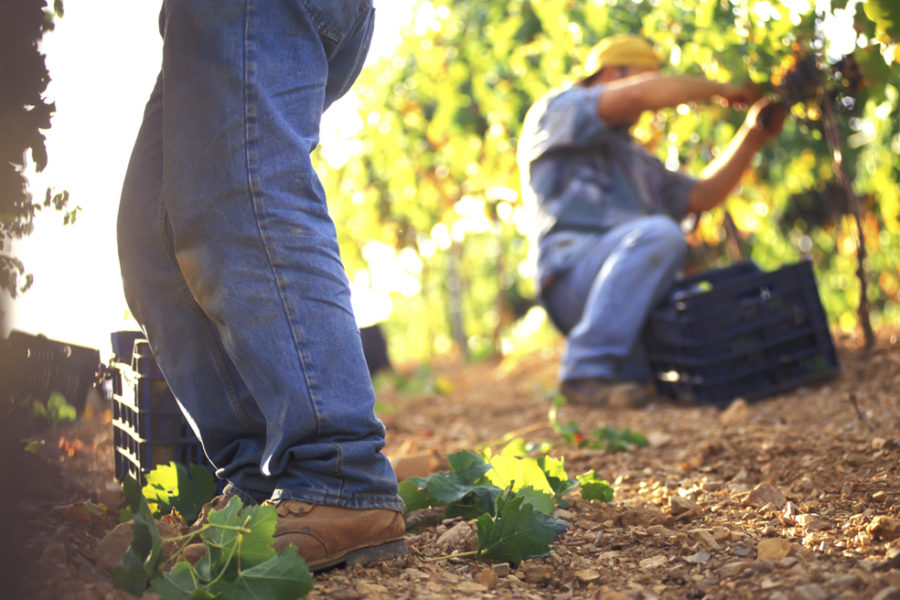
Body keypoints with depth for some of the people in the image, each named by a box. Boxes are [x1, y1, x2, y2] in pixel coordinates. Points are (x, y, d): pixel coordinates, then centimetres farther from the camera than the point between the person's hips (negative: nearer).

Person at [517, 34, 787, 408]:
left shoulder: (636, 160, 35)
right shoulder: (556, 109, 11)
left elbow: (702, 196, 23)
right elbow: (636, 94, -8)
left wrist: (753, 136, 16)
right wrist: (720, 89, 3)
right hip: (573, 276, -8)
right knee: (659, 233, -35)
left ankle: (630, 371, 2)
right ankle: (587, 371, -30)